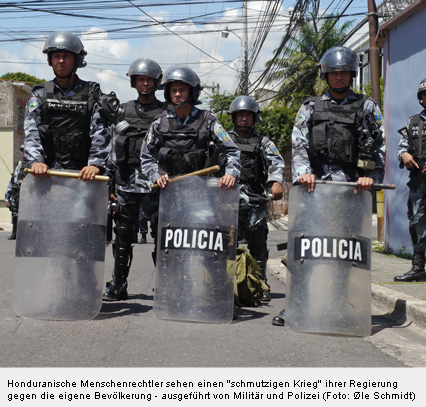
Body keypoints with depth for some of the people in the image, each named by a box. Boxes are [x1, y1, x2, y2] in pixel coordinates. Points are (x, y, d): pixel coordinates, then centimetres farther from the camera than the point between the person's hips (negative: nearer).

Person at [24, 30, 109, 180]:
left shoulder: (92, 93, 12)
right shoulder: (39, 94, 17)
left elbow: (100, 131, 0)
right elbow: (31, 130, 4)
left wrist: (96, 164, -18)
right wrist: (36, 161, -15)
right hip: (47, 170, 1)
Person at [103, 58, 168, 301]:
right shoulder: (124, 111, 17)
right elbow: (115, 145, 18)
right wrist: (109, 176, 11)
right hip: (126, 181, 3)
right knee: (123, 233, 4)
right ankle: (118, 284, 12)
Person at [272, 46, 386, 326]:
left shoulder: (367, 107, 15)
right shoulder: (311, 107, 17)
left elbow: (379, 148, 7)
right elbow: (298, 144, 6)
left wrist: (370, 177, -10)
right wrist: (304, 172, -12)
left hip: (350, 186, -1)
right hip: (313, 185, 1)